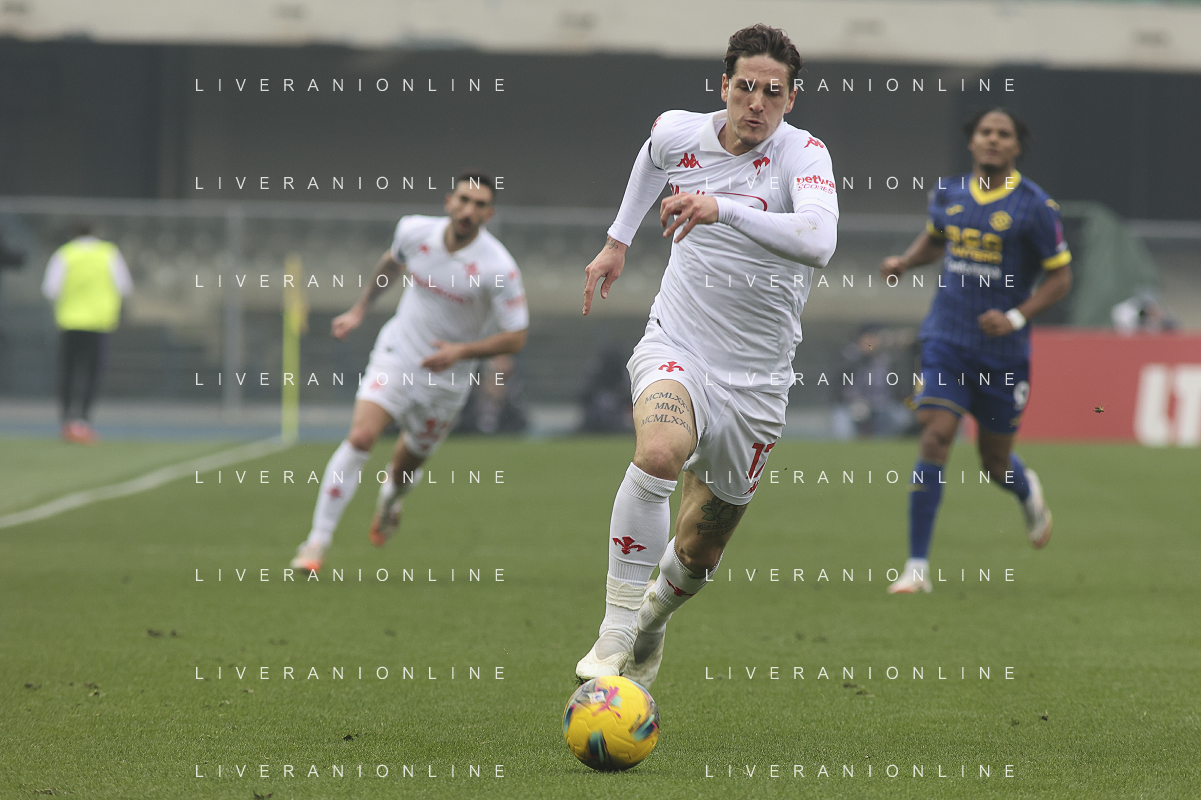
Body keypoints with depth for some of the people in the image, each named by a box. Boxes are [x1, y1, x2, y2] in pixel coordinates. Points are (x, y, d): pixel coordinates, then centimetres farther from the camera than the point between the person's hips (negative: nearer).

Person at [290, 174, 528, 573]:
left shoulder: (498, 268, -20)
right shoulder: (415, 231, -8)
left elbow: (516, 337, -14)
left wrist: (461, 351, -26)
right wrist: (359, 309, 17)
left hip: (446, 380, -1)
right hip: (396, 356, 1)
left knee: (406, 465, 13)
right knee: (360, 438, -19)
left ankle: (392, 495, 53)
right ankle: (317, 542, -14)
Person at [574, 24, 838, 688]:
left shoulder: (802, 154, -15)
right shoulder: (677, 132, -4)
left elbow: (819, 240, -37)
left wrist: (723, 209, -47)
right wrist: (618, 240, 29)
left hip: (755, 378, 0)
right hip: (675, 348, 0)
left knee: (696, 555, 10)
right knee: (660, 451, -35)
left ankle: (653, 615, 46)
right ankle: (615, 632, -27)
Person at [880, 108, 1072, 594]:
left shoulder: (1034, 206, -8)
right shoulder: (948, 193, 4)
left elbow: (1060, 277, -4)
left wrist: (1017, 317, -18)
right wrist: (905, 262, 5)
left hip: (1003, 351, -2)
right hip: (947, 340, 2)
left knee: (995, 462, 10)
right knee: (935, 436, -16)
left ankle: (1029, 494, 50)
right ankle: (917, 566, -13)